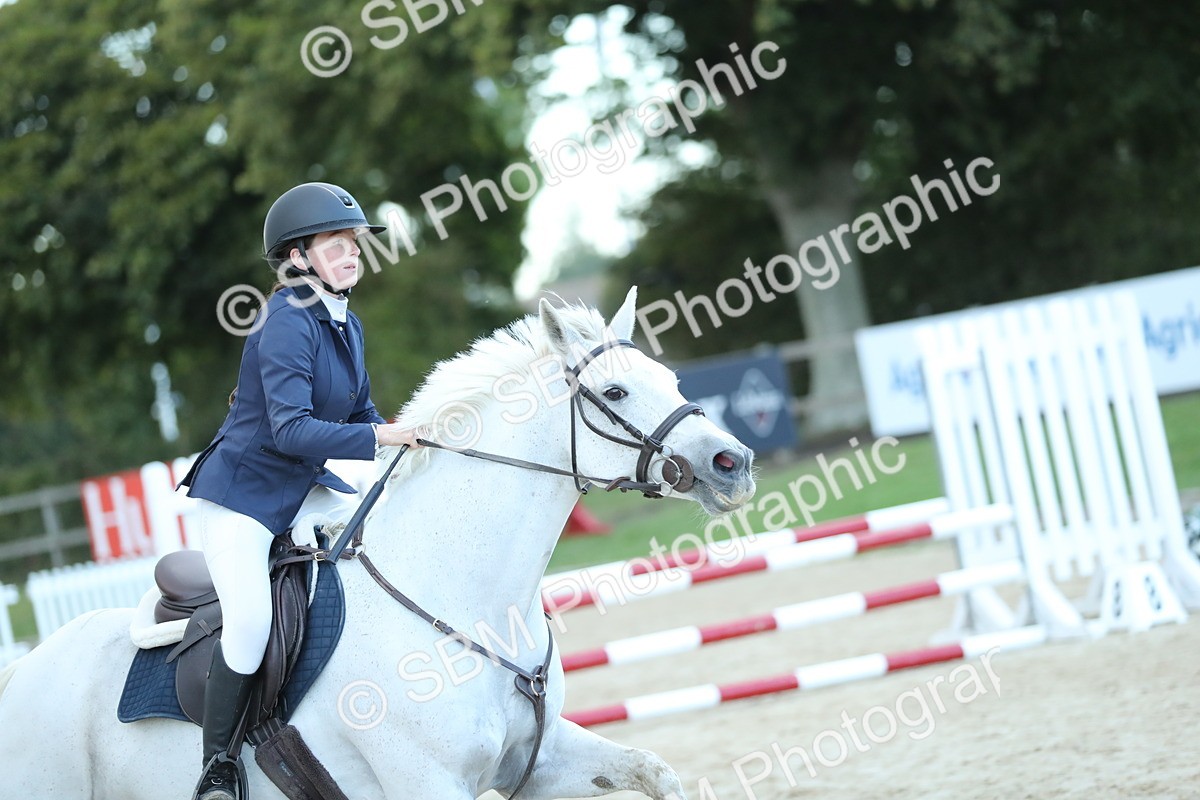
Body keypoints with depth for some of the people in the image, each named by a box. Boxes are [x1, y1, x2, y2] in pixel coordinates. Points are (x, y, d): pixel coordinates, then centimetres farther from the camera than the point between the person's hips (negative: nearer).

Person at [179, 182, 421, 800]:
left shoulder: (346, 325, 7)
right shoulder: (288, 325, -21)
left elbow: (361, 417, 15)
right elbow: (292, 429, -30)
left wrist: (414, 441, -1)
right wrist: (375, 438, -37)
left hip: (305, 490, 9)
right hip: (241, 492, -9)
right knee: (251, 623, -24)